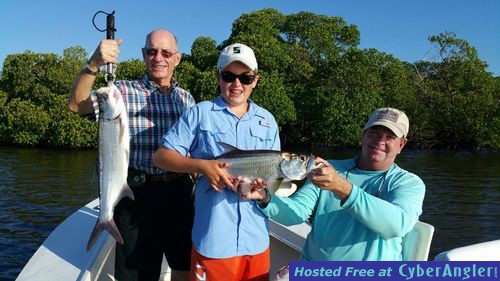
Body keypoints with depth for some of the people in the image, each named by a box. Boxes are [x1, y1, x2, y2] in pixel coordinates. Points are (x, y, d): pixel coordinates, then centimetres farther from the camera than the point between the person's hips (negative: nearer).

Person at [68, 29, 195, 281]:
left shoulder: (186, 98, 9)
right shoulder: (125, 91, -3)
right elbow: (77, 104, -18)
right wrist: (94, 64, -33)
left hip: (180, 191, 4)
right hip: (139, 192, -3)